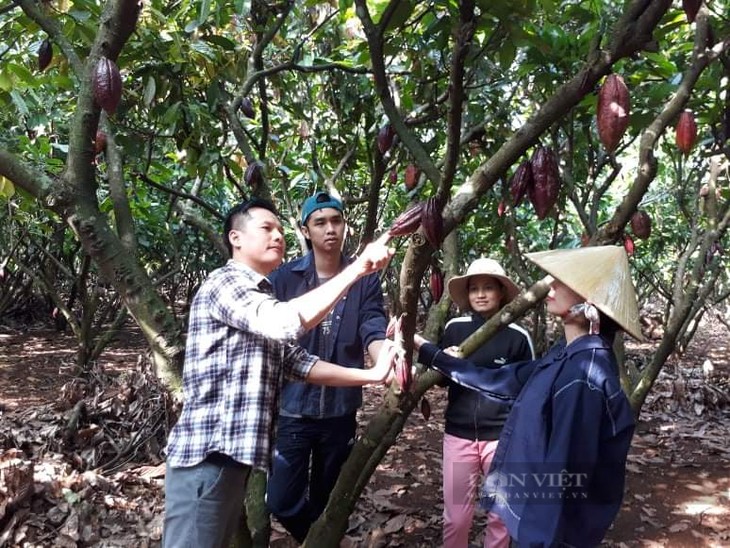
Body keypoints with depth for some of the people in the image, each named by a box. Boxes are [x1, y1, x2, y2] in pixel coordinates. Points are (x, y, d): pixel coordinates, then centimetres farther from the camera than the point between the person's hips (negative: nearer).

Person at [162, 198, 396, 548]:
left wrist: (371, 375, 6)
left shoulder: (263, 299, 22)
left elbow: (300, 364, 14)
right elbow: (285, 322, -28)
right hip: (206, 454, -10)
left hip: (234, 452, 10)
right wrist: (358, 268, -25)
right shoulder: (225, 282, -9)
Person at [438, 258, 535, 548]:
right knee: (455, 516, 9)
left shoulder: (517, 337, -7)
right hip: (458, 434, 1)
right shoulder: (455, 329, -3)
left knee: (501, 515, 12)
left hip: (503, 437, -1)